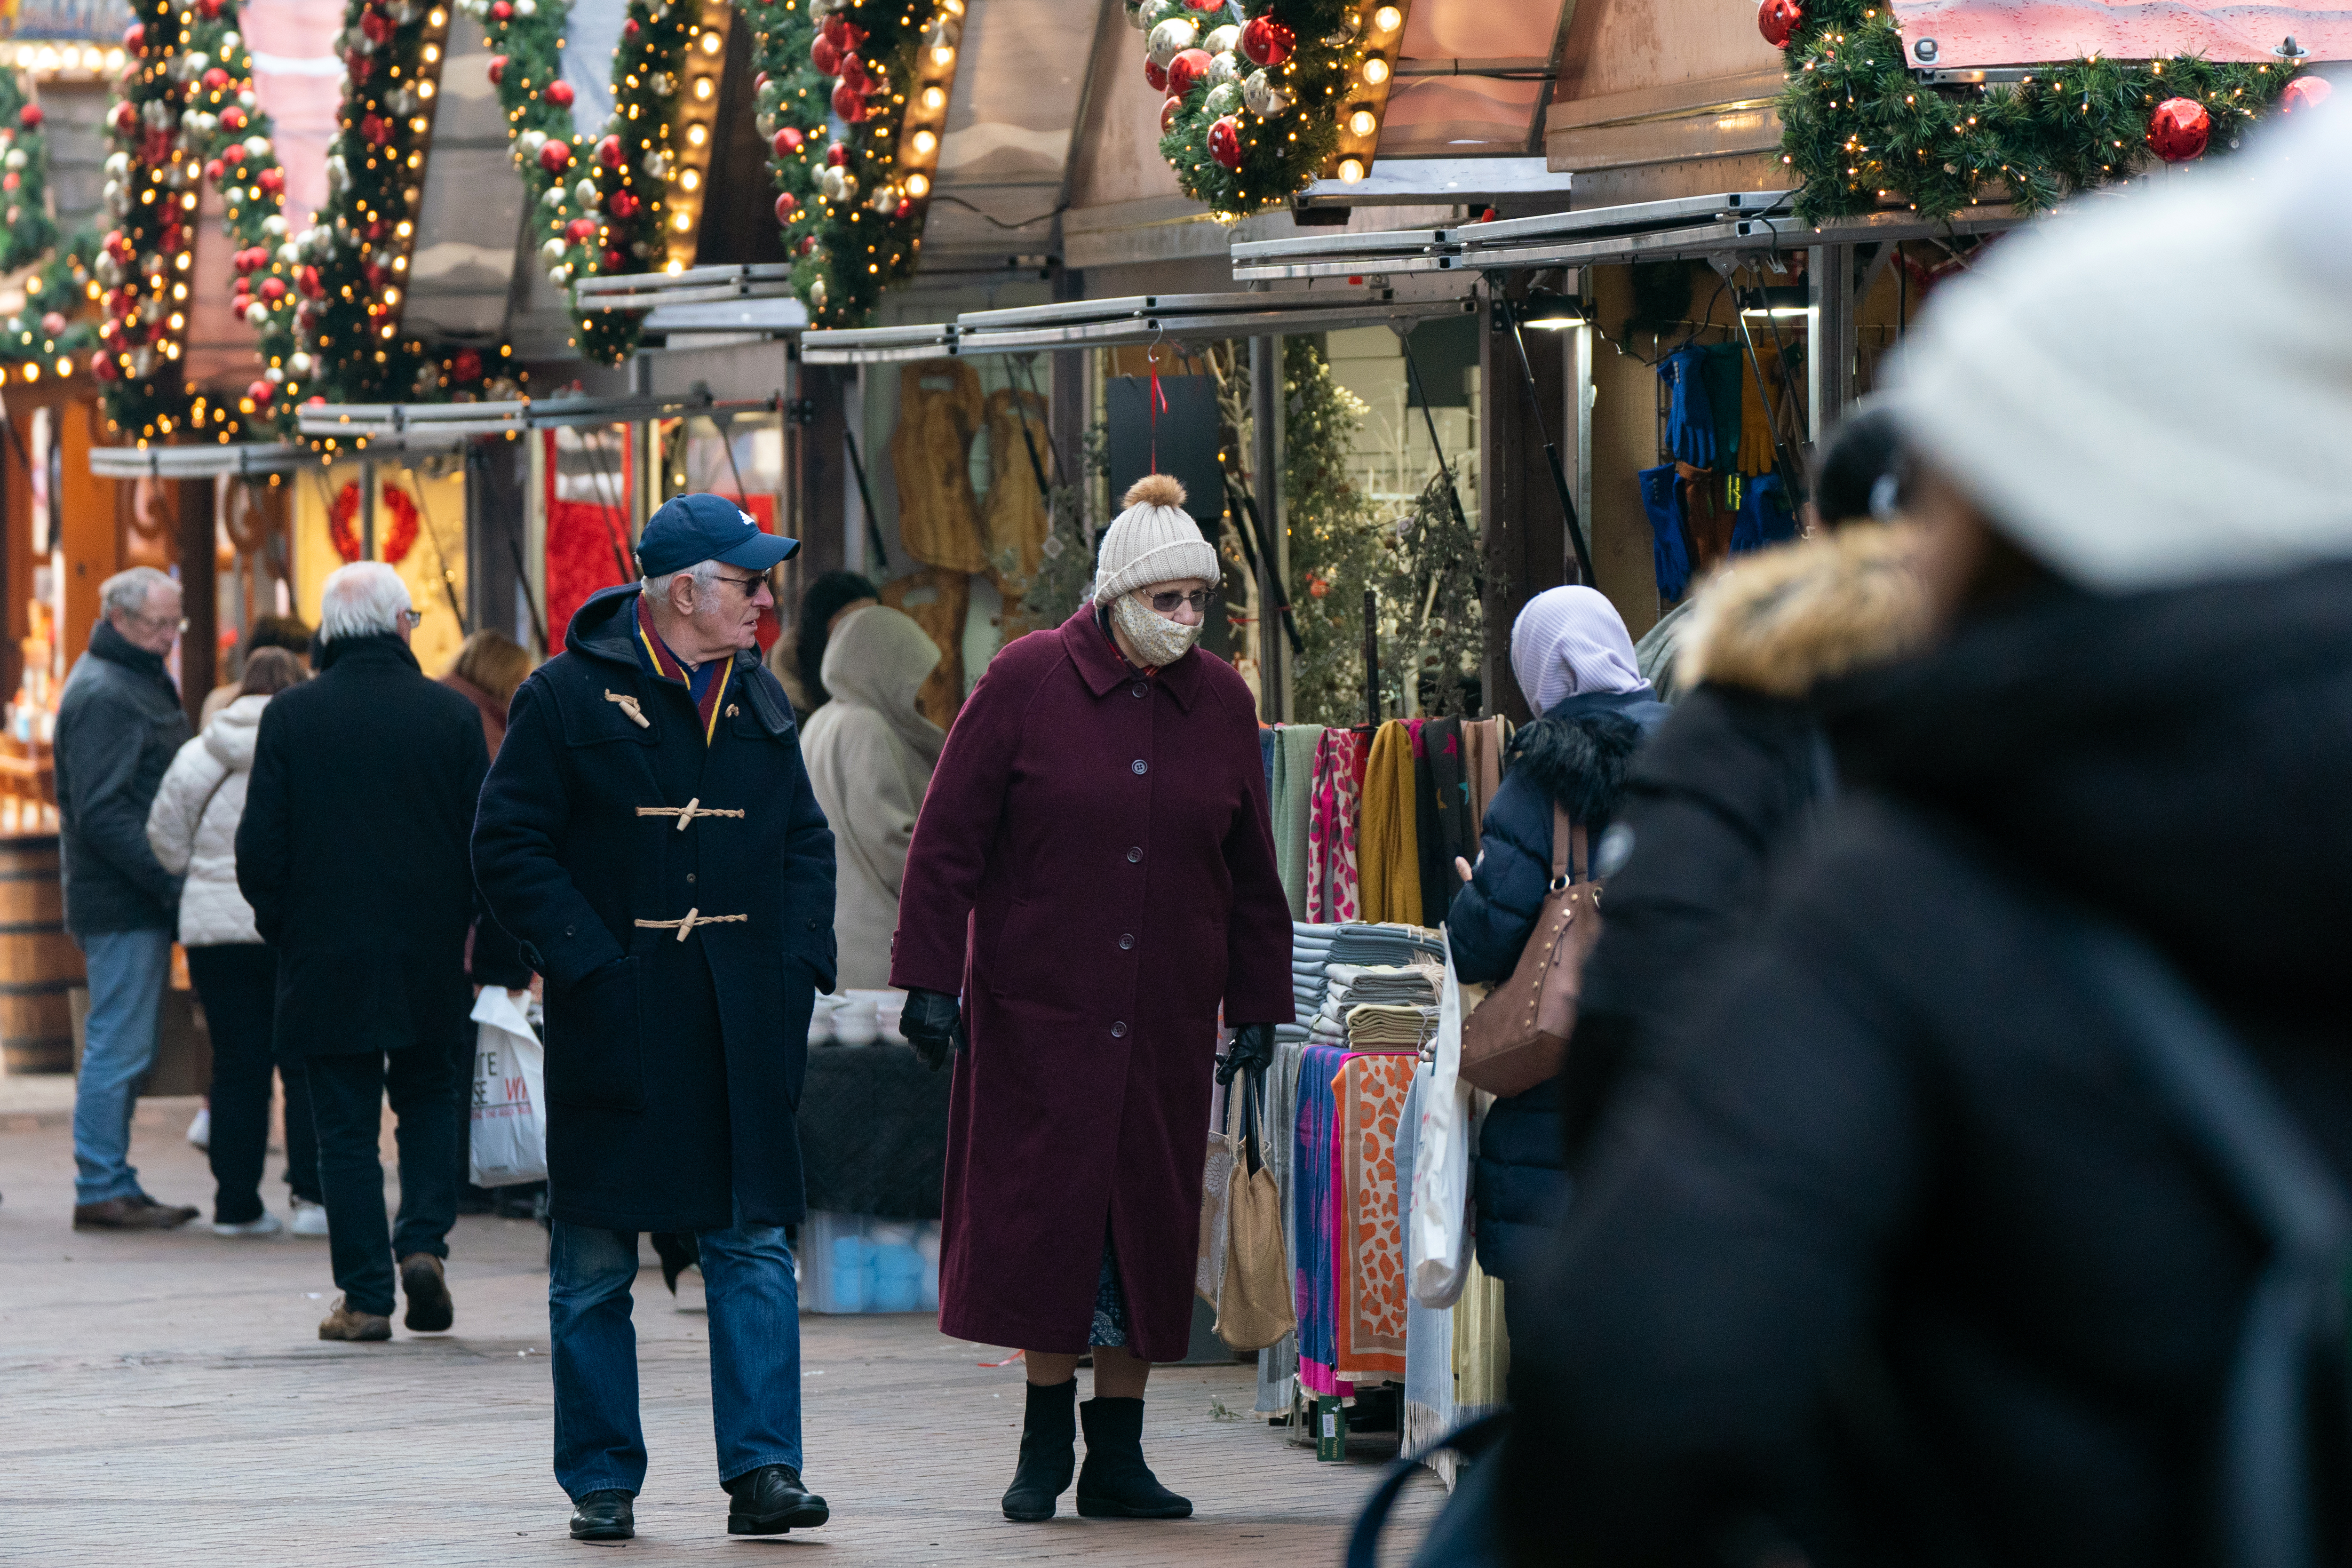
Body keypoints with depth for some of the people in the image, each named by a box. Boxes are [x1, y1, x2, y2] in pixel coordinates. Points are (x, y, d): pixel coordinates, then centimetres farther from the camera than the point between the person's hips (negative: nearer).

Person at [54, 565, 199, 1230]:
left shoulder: (141, 682, 17)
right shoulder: (104, 695, -15)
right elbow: (102, 814, -21)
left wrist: (170, 880, 13)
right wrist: (168, 881, -23)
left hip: (141, 900, 10)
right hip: (122, 905, -10)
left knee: (122, 1048, 12)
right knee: (118, 1046, -7)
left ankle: (111, 1184, 17)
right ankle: (101, 1189, -4)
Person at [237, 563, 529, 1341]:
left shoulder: (290, 716, -5)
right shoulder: (451, 715, -3)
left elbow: (260, 847, -3)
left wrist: (279, 927, 13)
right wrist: (501, 964, 6)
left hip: (327, 957, -1)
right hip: (429, 957, 1)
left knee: (346, 1128, 5)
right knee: (431, 1101, 18)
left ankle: (365, 1296, 4)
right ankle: (424, 1240, -1)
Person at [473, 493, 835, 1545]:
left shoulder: (759, 702, 12)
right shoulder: (569, 698, -5)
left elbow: (806, 841, 18)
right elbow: (509, 847, -7)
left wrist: (798, 966, 4)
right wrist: (590, 965, -14)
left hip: (742, 1026, 4)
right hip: (615, 1024, -4)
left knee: (755, 1249, -1)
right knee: (592, 1268, 3)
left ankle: (762, 1470, 0)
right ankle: (602, 1483, 12)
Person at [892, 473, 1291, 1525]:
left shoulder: (1222, 703, 7)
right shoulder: (1026, 683, -4)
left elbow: (1252, 874, 14)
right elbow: (948, 837, -3)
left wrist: (1257, 1004, 12)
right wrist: (930, 981, -8)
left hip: (1167, 1023, 3)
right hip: (1036, 1012, -3)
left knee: (1147, 1224, 4)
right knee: (1040, 1214, -2)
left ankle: (1117, 1456, 11)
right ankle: (1047, 1435, 12)